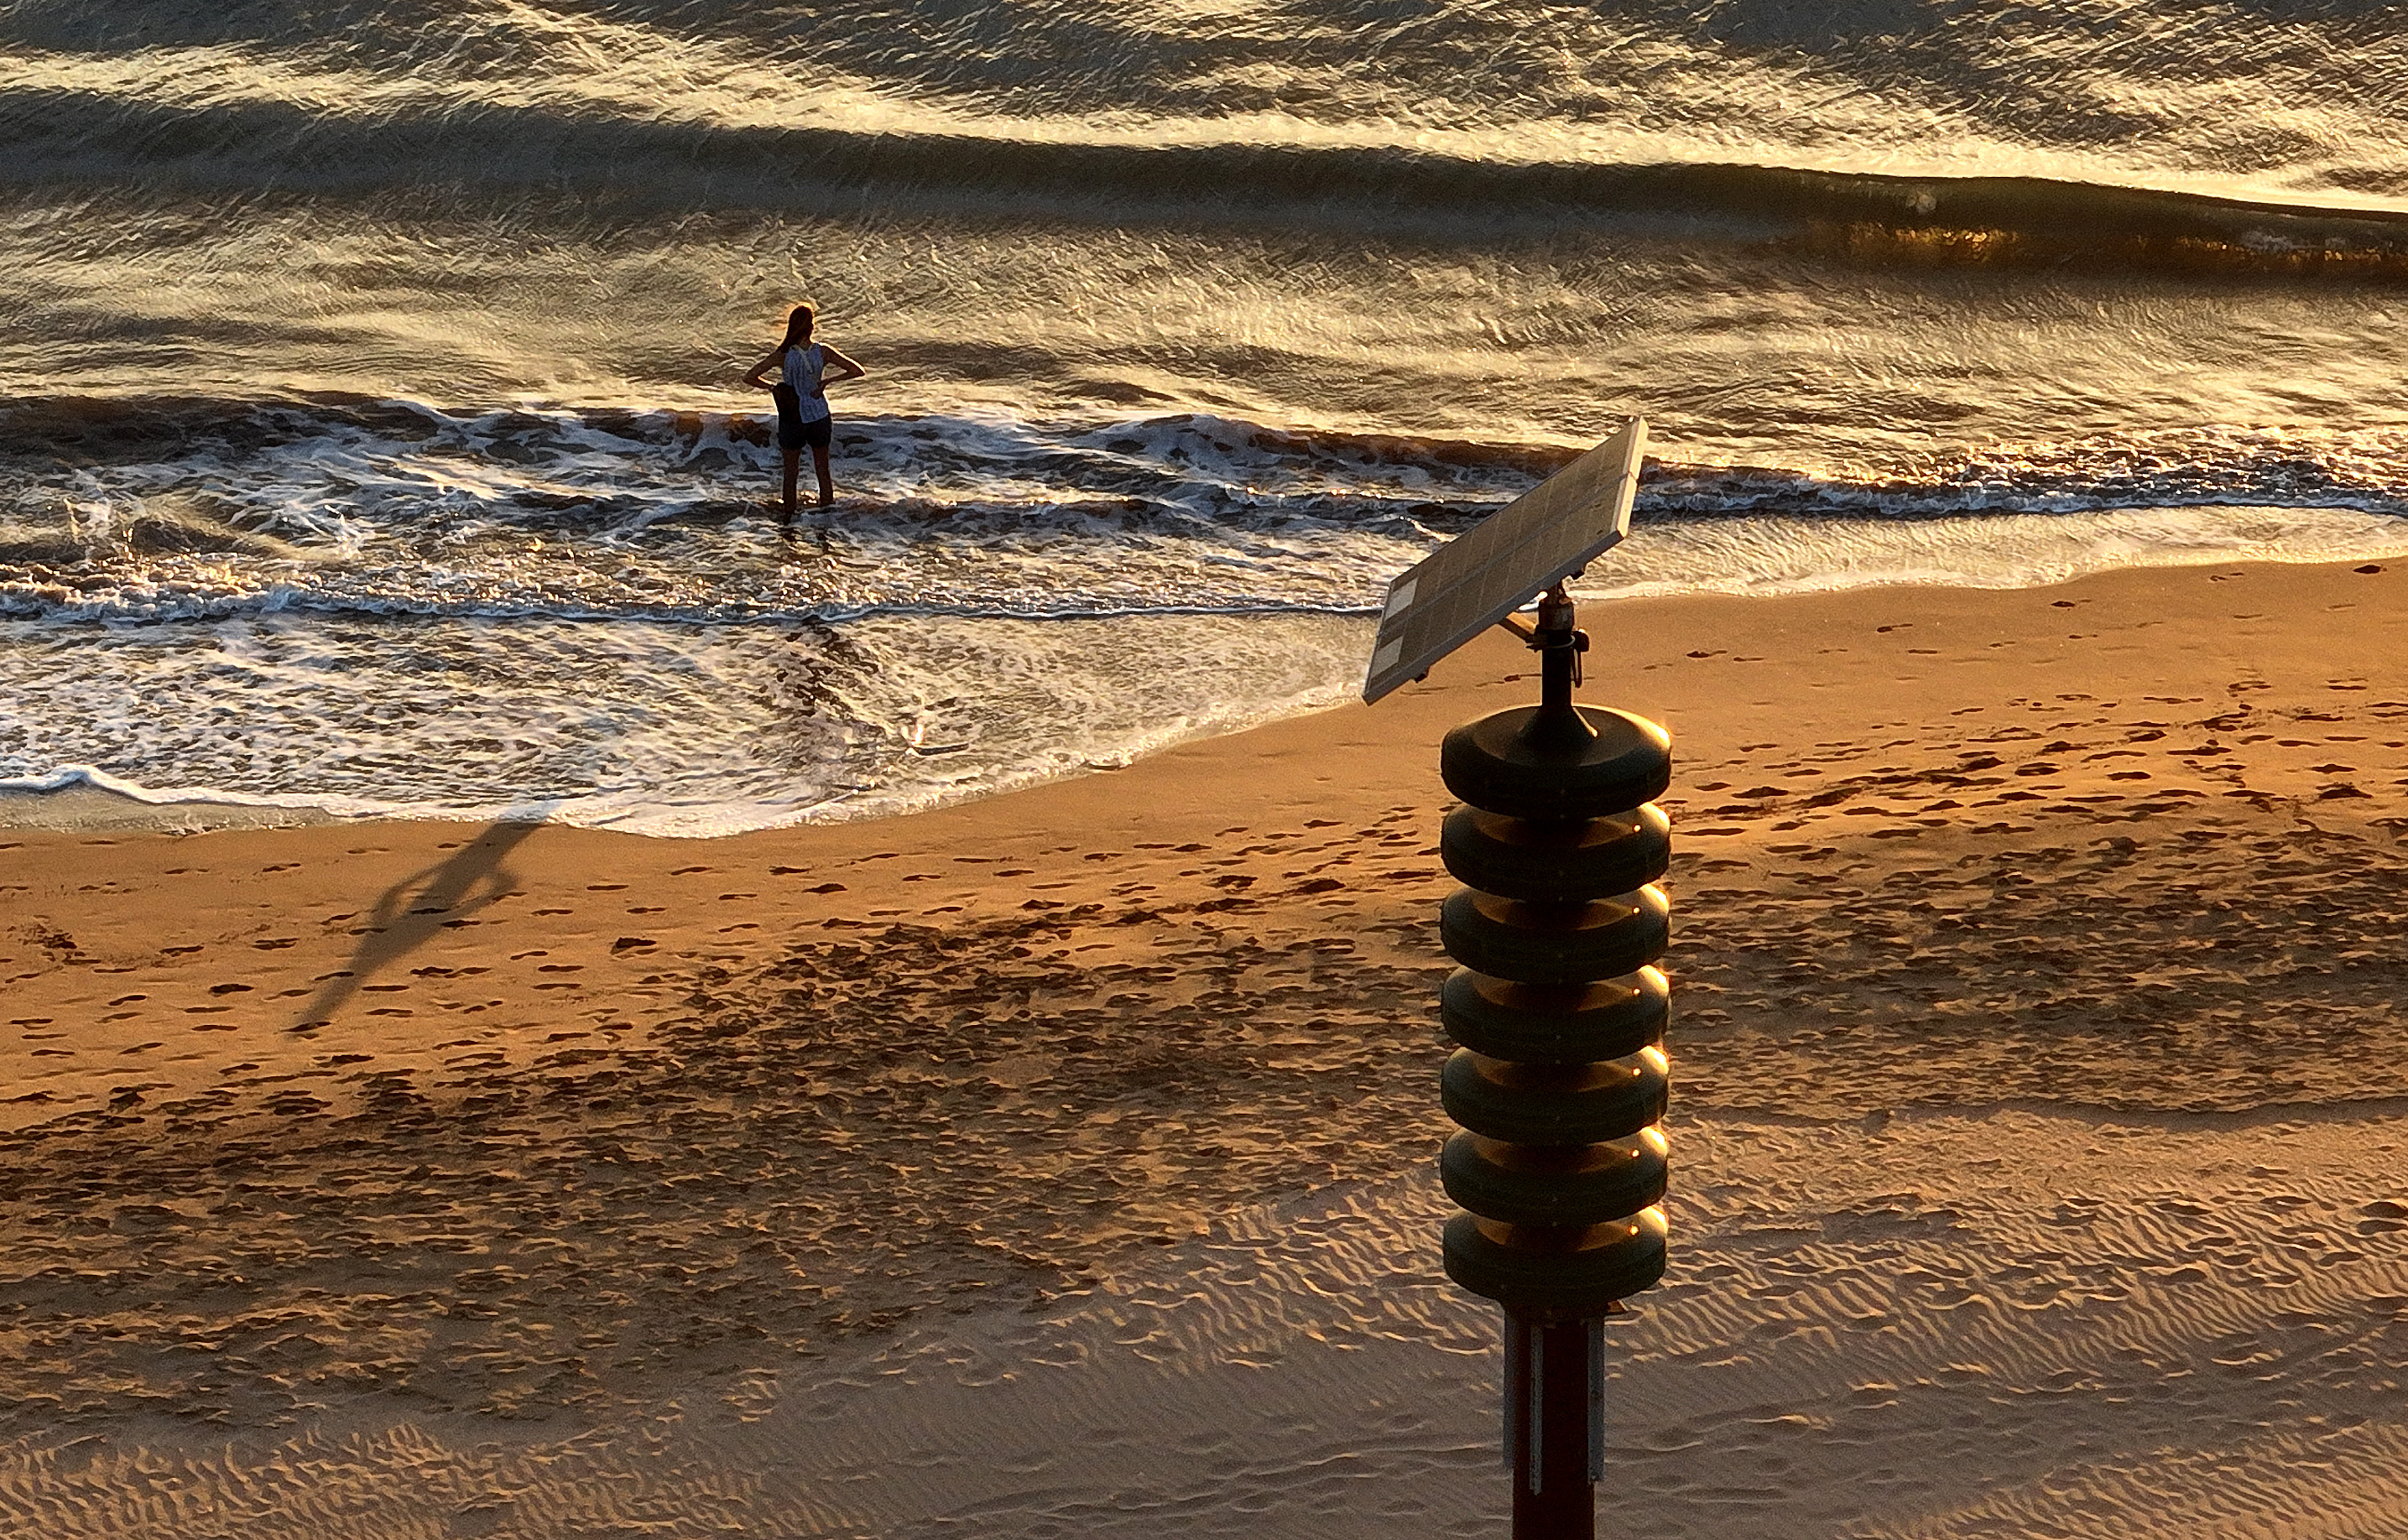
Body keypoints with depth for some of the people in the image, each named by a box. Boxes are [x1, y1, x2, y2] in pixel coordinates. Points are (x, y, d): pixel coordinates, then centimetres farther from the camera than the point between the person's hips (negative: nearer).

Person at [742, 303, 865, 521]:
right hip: (819, 417, 1)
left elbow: (749, 378, -18)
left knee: (791, 474, 15)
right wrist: (827, 381, -4)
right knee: (823, 472, 18)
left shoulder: (782, 354, -19)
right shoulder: (823, 352, -16)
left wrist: (773, 388, -3)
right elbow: (858, 371, -11)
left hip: (792, 419, -1)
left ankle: (790, 520, 24)